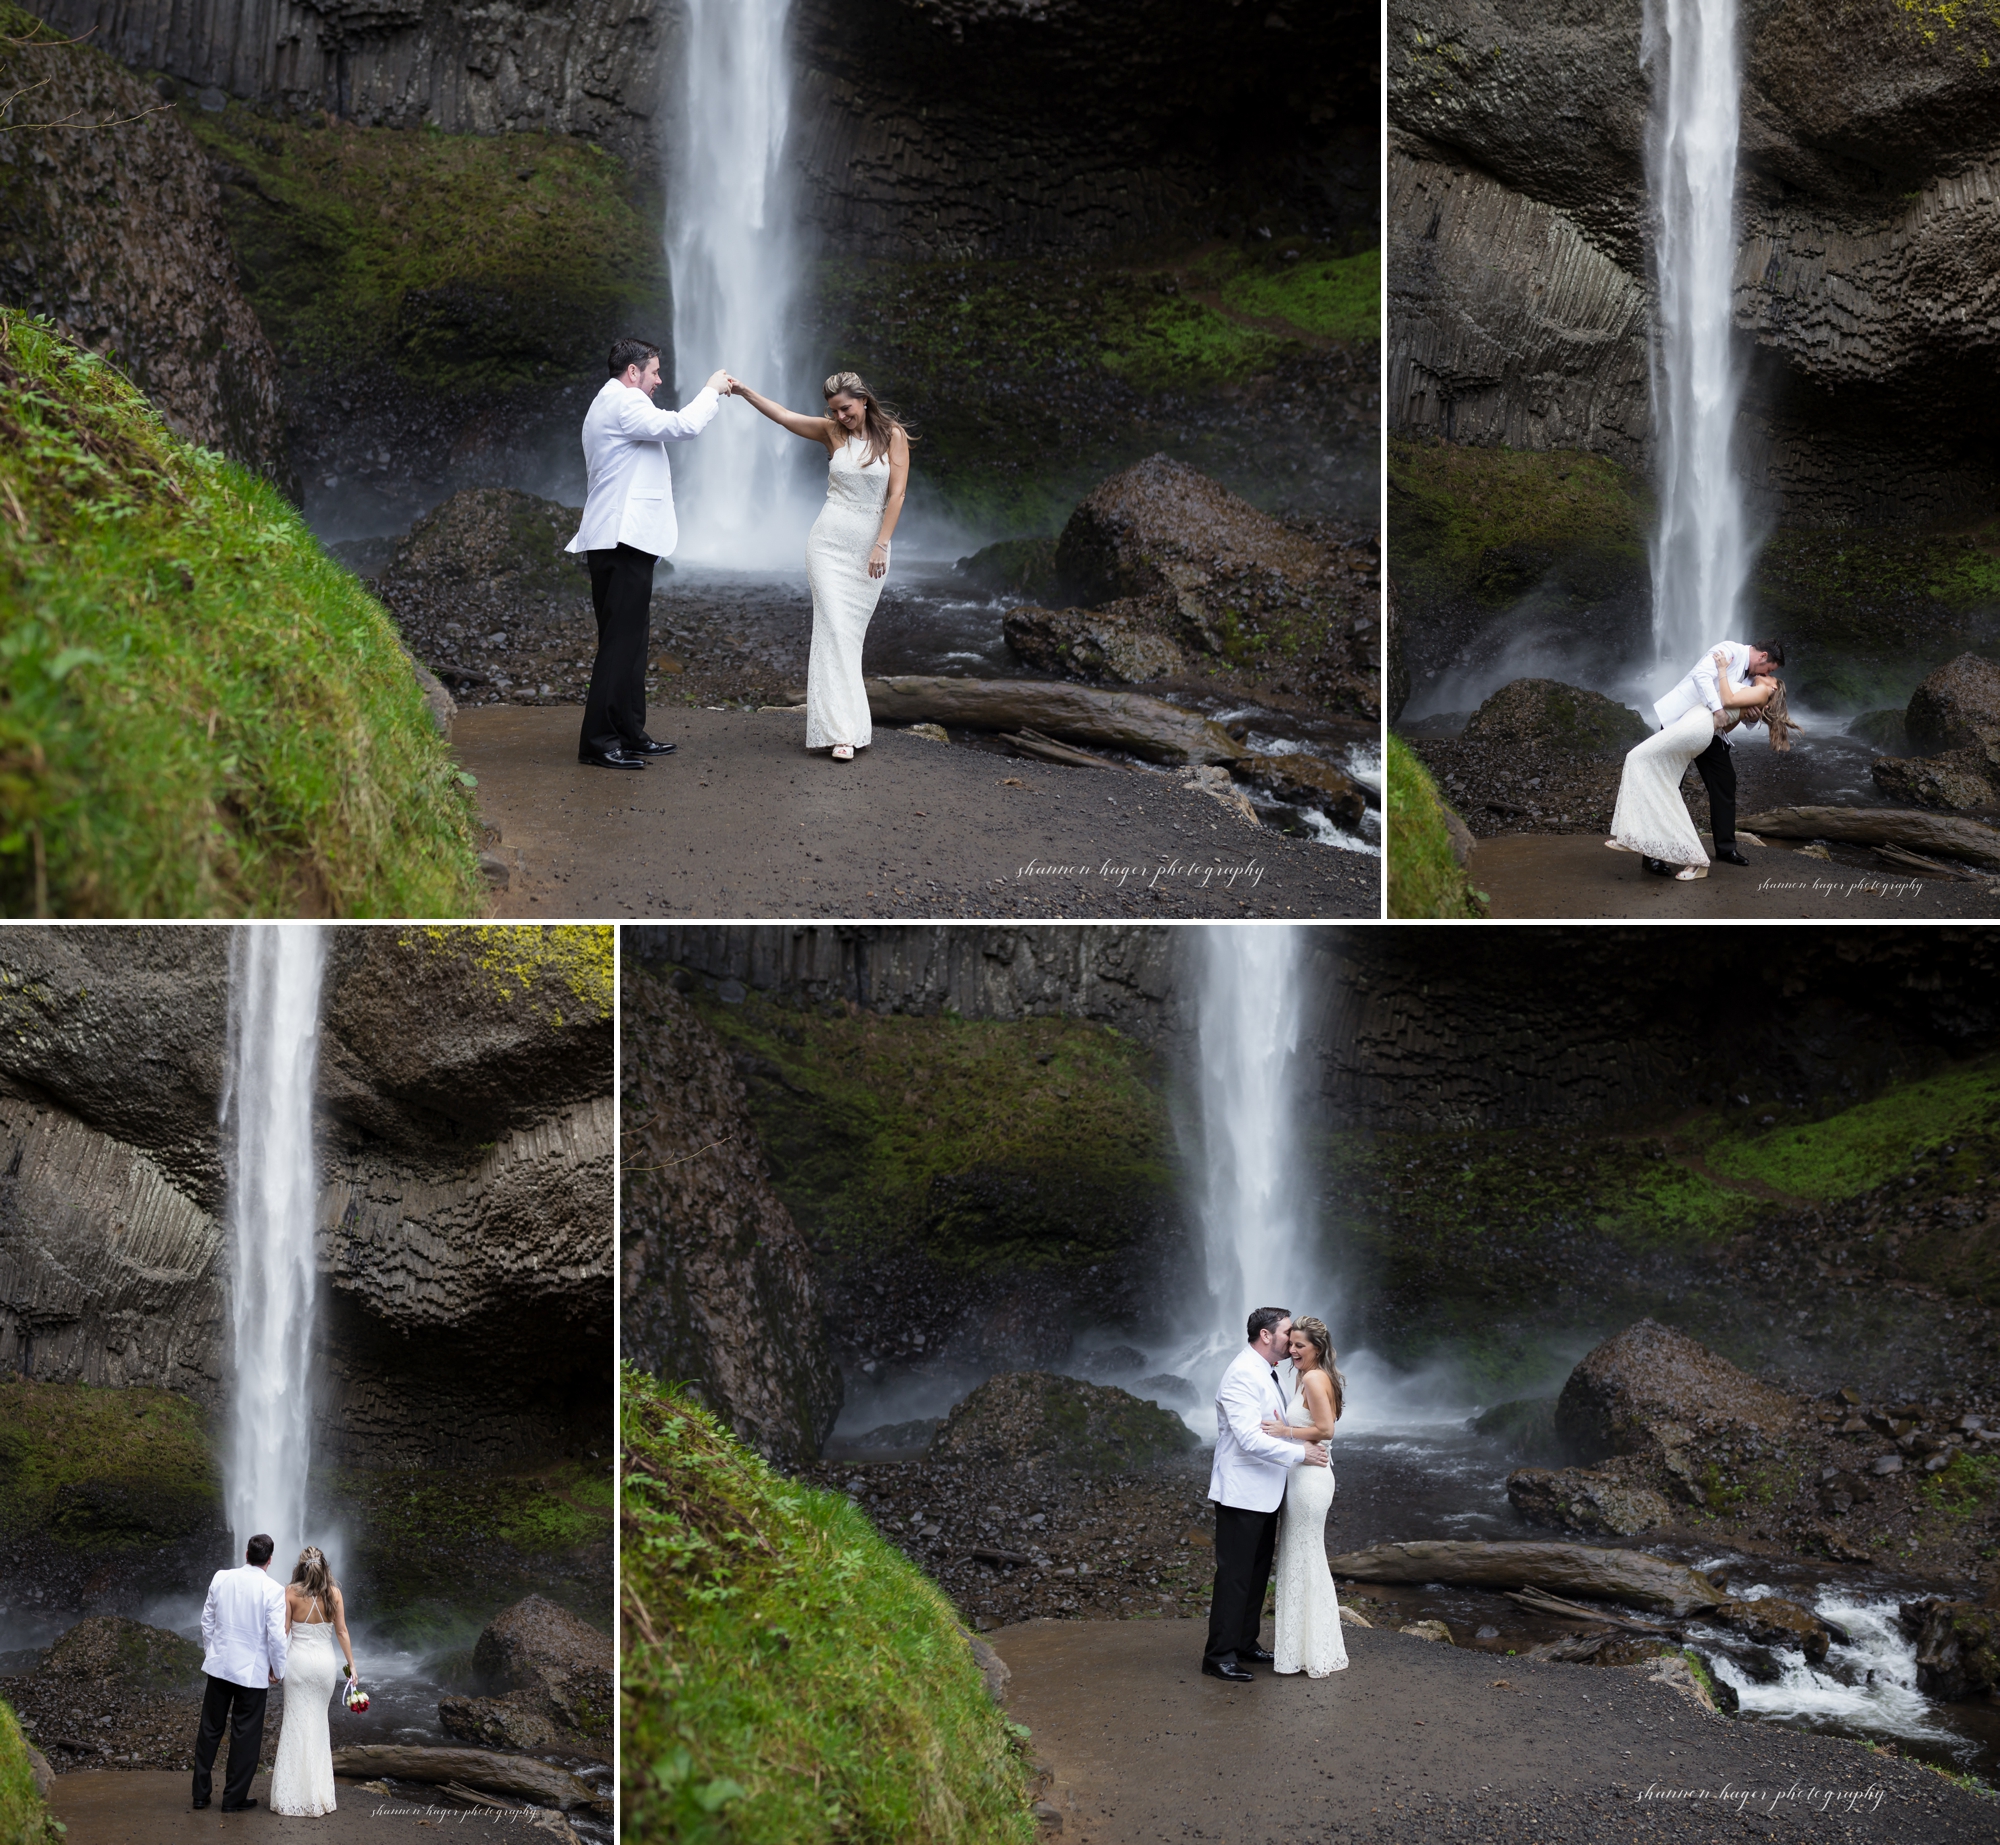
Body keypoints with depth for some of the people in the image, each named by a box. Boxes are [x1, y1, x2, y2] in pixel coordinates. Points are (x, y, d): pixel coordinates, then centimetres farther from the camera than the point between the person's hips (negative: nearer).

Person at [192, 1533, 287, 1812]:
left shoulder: (221, 1578, -3)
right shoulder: (273, 1590, -15)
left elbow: (207, 1619, 6)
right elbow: (276, 1635, -16)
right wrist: (278, 1670, -2)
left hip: (218, 1664, 4)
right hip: (253, 1671, -4)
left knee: (210, 1729, 15)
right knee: (245, 1736, 8)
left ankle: (201, 1792, 20)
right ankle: (234, 1797, 13)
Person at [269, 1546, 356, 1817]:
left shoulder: (290, 1592, -6)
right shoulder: (333, 1593, -2)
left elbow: (282, 1632, -6)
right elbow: (342, 1632, 0)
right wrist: (351, 1665, 6)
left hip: (299, 1662, -2)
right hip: (326, 1662, 2)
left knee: (297, 1724, 3)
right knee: (318, 1722, 13)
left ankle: (297, 1795, 3)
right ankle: (320, 1793, 16)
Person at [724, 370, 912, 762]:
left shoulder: (893, 436, -1)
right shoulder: (832, 432, 4)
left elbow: (896, 493, -6)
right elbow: (781, 415, -3)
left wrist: (882, 545, -12)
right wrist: (743, 391, -17)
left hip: (870, 549, 0)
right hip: (830, 542, 0)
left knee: (852, 635, 4)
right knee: (834, 630, -10)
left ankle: (850, 719, 12)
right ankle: (841, 730, -15)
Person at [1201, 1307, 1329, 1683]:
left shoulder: (1268, 1373, 15)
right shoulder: (1242, 1375, -19)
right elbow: (1250, 1438, -26)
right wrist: (1299, 1453, -19)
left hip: (1266, 1493, 10)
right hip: (1242, 1493, -10)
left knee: (1258, 1571, 17)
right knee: (1235, 1574, -7)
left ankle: (1245, 1642, 28)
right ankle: (1220, 1655, -4)